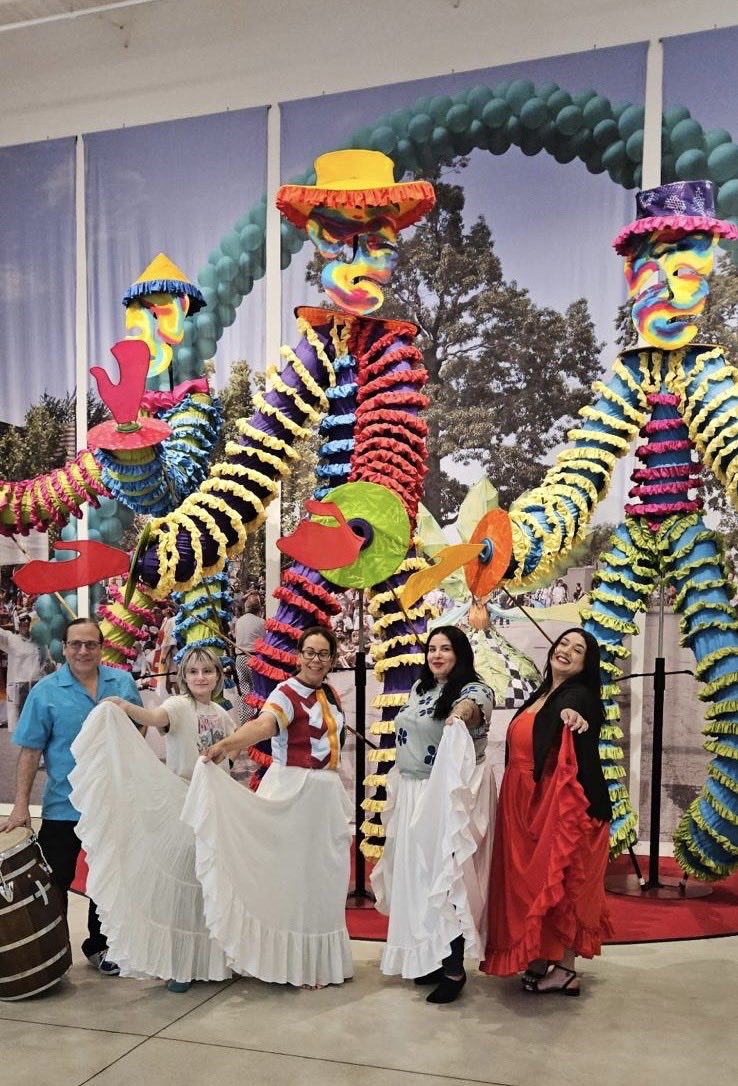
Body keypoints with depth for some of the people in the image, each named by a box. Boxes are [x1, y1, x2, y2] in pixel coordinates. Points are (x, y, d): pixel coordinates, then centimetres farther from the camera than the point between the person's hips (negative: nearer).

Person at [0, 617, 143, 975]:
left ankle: (99, 945, 34)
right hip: (63, 807, -3)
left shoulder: (123, 682, -1)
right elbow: (29, 751, -8)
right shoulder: (45, 692, -9)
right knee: (55, 883, 7)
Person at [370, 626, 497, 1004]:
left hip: (449, 797, -8)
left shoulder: (475, 690, -13)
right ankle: (428, 957, 26)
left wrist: (460, 714, -61)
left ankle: (454, 968, 5)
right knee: (418, 876, 13)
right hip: (413, 796, 8)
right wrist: (399, 790, 21)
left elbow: (472, 706, -39)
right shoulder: (419, 689, 11)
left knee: (447, 877, -5)